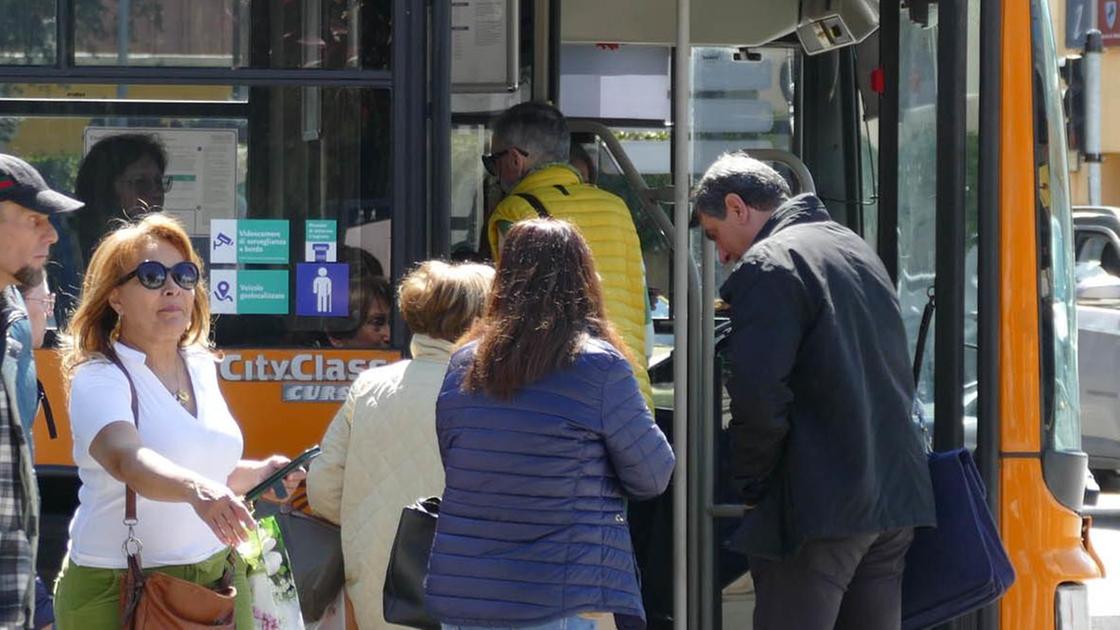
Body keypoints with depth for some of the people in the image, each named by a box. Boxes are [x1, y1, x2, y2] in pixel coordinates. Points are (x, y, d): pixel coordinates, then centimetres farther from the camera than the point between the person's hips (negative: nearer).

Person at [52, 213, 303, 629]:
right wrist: (197, 489, -50)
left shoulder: (201, 366, 11)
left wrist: (256, 474, 10)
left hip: (219, 582, 6)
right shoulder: (98, 380, -12)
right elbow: (126, 460, -34)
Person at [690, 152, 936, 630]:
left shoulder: (768, 265, -10)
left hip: (820, 508, -8)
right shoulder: (856, 249, 18)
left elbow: (758, 393, -20)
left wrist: (752, 483, -6)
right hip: (896, 498, 9)